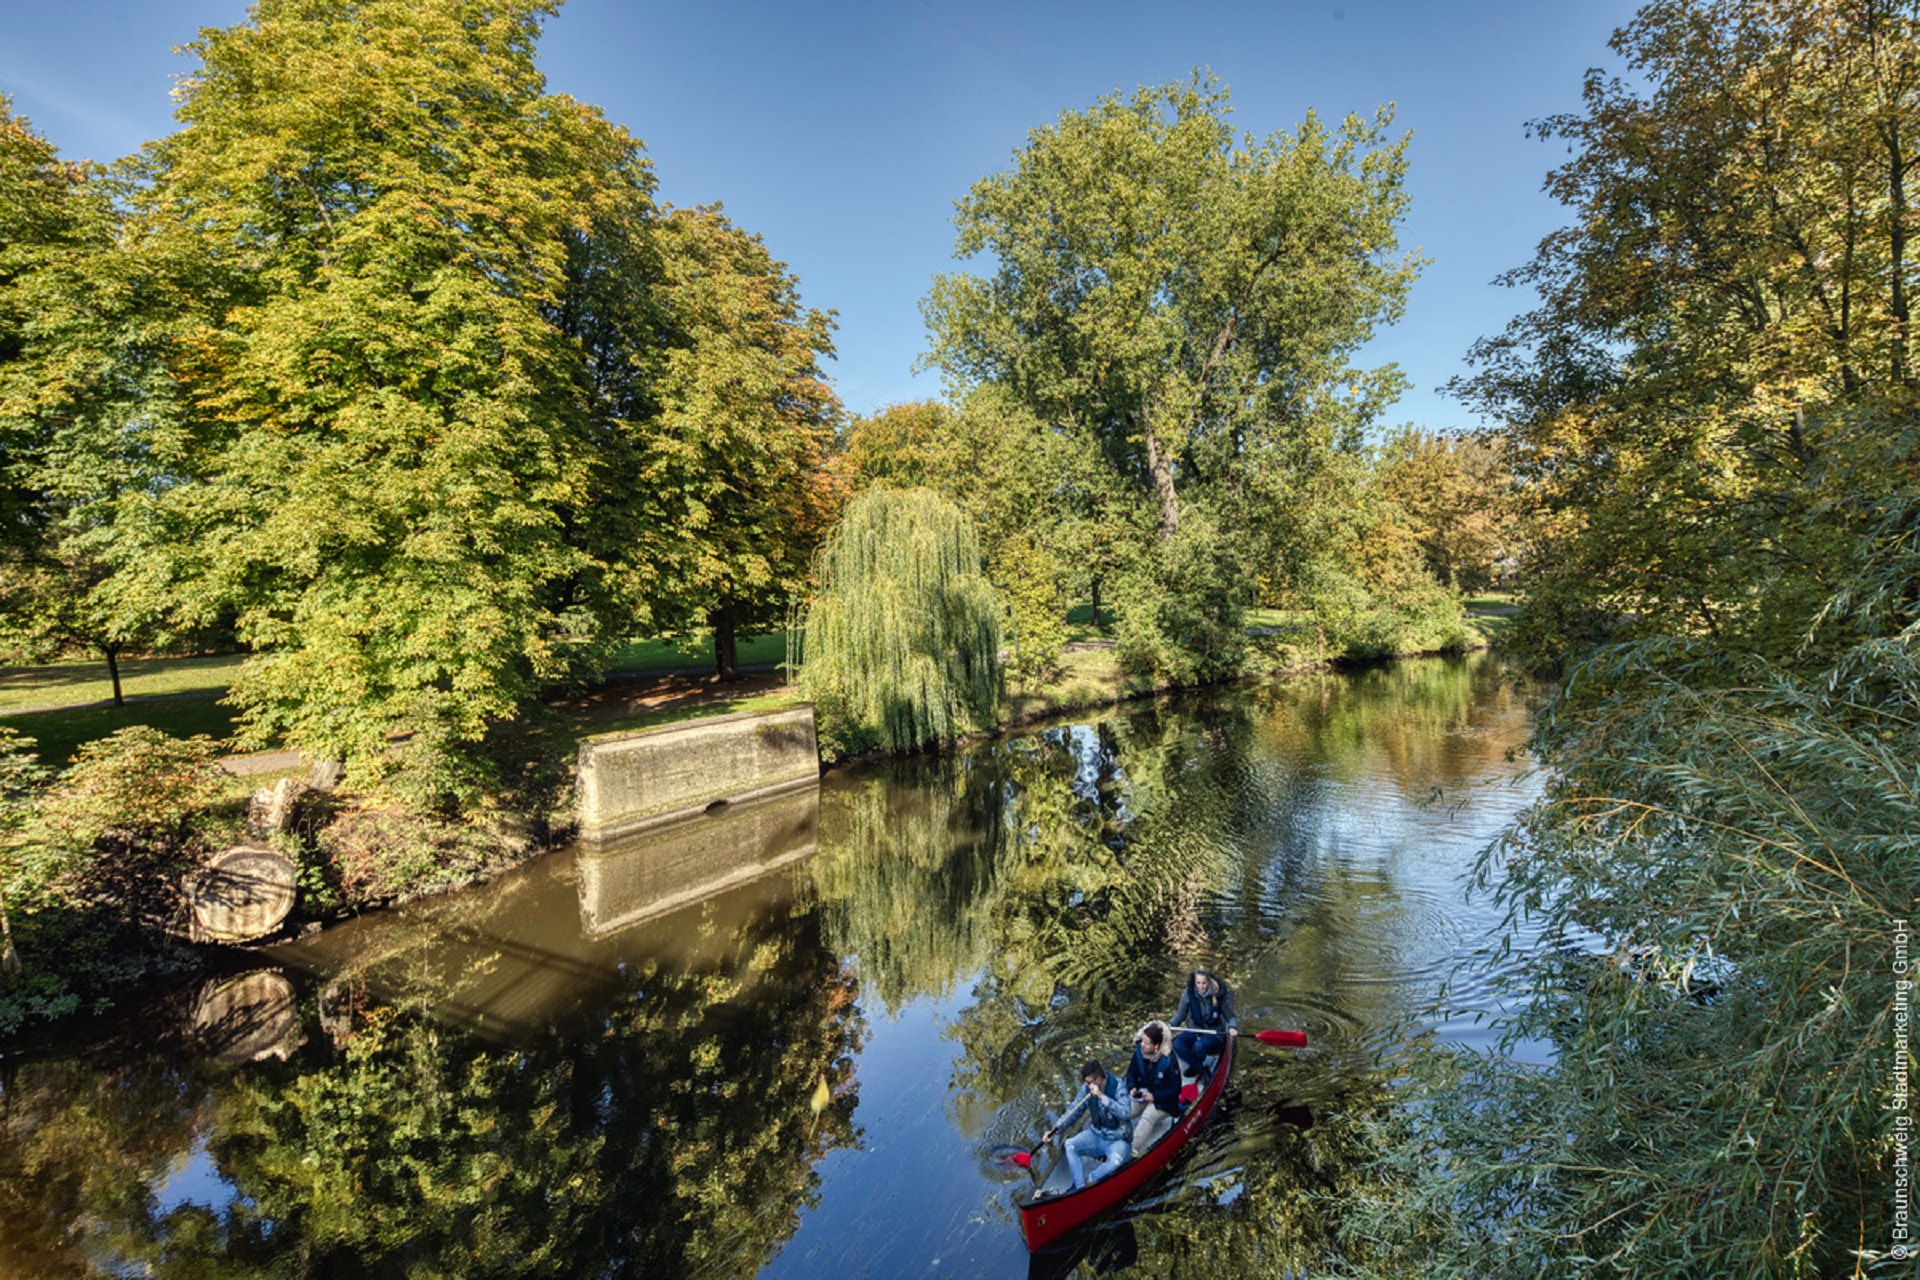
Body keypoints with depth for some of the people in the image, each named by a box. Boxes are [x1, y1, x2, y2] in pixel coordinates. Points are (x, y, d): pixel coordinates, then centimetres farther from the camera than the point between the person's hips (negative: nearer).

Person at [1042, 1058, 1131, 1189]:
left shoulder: (1118, 1086, -18)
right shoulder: (1087, 1088, -4)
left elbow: (1125, 1114, -31)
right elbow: (1073, 1111, 3)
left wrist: (1102, 1097, -37)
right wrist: (1054, 1130, -7)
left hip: (1117, 1140, -5)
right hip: (1096, 1135, 5)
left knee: (1116, 1161, -34)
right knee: (1070, 1145, -18)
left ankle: (1088, 1182, -15)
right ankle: (1080, 1188, -18)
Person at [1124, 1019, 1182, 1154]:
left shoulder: (1169, 1060, -24)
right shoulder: (1139, 1052, -10)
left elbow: (1175, 1088, -16)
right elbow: (1131, 1073, 6)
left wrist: (1154, 1096, -21)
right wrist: (1132, 1087, -12)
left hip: (1162, 1102, -6)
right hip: (1141, 1095, 6)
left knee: (1147, 1117, -32)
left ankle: (1132, 1151, -35)